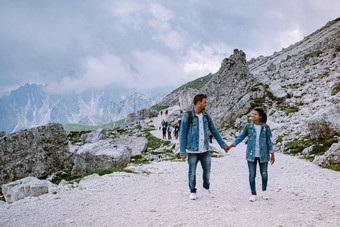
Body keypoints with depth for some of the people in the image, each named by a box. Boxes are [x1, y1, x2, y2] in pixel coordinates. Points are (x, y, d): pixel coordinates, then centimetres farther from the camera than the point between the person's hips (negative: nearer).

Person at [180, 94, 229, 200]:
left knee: (207, 170, 12)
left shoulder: (206, 116, 6)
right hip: (192, 151, -4)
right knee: (192, 172, 5)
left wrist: (223, 144, 14)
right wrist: (182, 152, -10)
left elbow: (214, 131, 14)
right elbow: (182, 135, -7)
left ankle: (206, 187, 37)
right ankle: (193, 192, 23)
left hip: (205, 150, 4)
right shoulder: (187, 117, -9)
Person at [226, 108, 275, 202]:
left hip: (263, 154, 0)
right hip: (251, 155, 0)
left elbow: (269, 141, 2)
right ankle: (253, 194, 14)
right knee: (252, 175, 2)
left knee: (264, 173, 11)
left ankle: (264, 191, 36)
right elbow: (241, 137, 2)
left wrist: (272, 154, 1)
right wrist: (231, 145, -7)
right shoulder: (248, 127, -1)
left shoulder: (266, 127, -2)